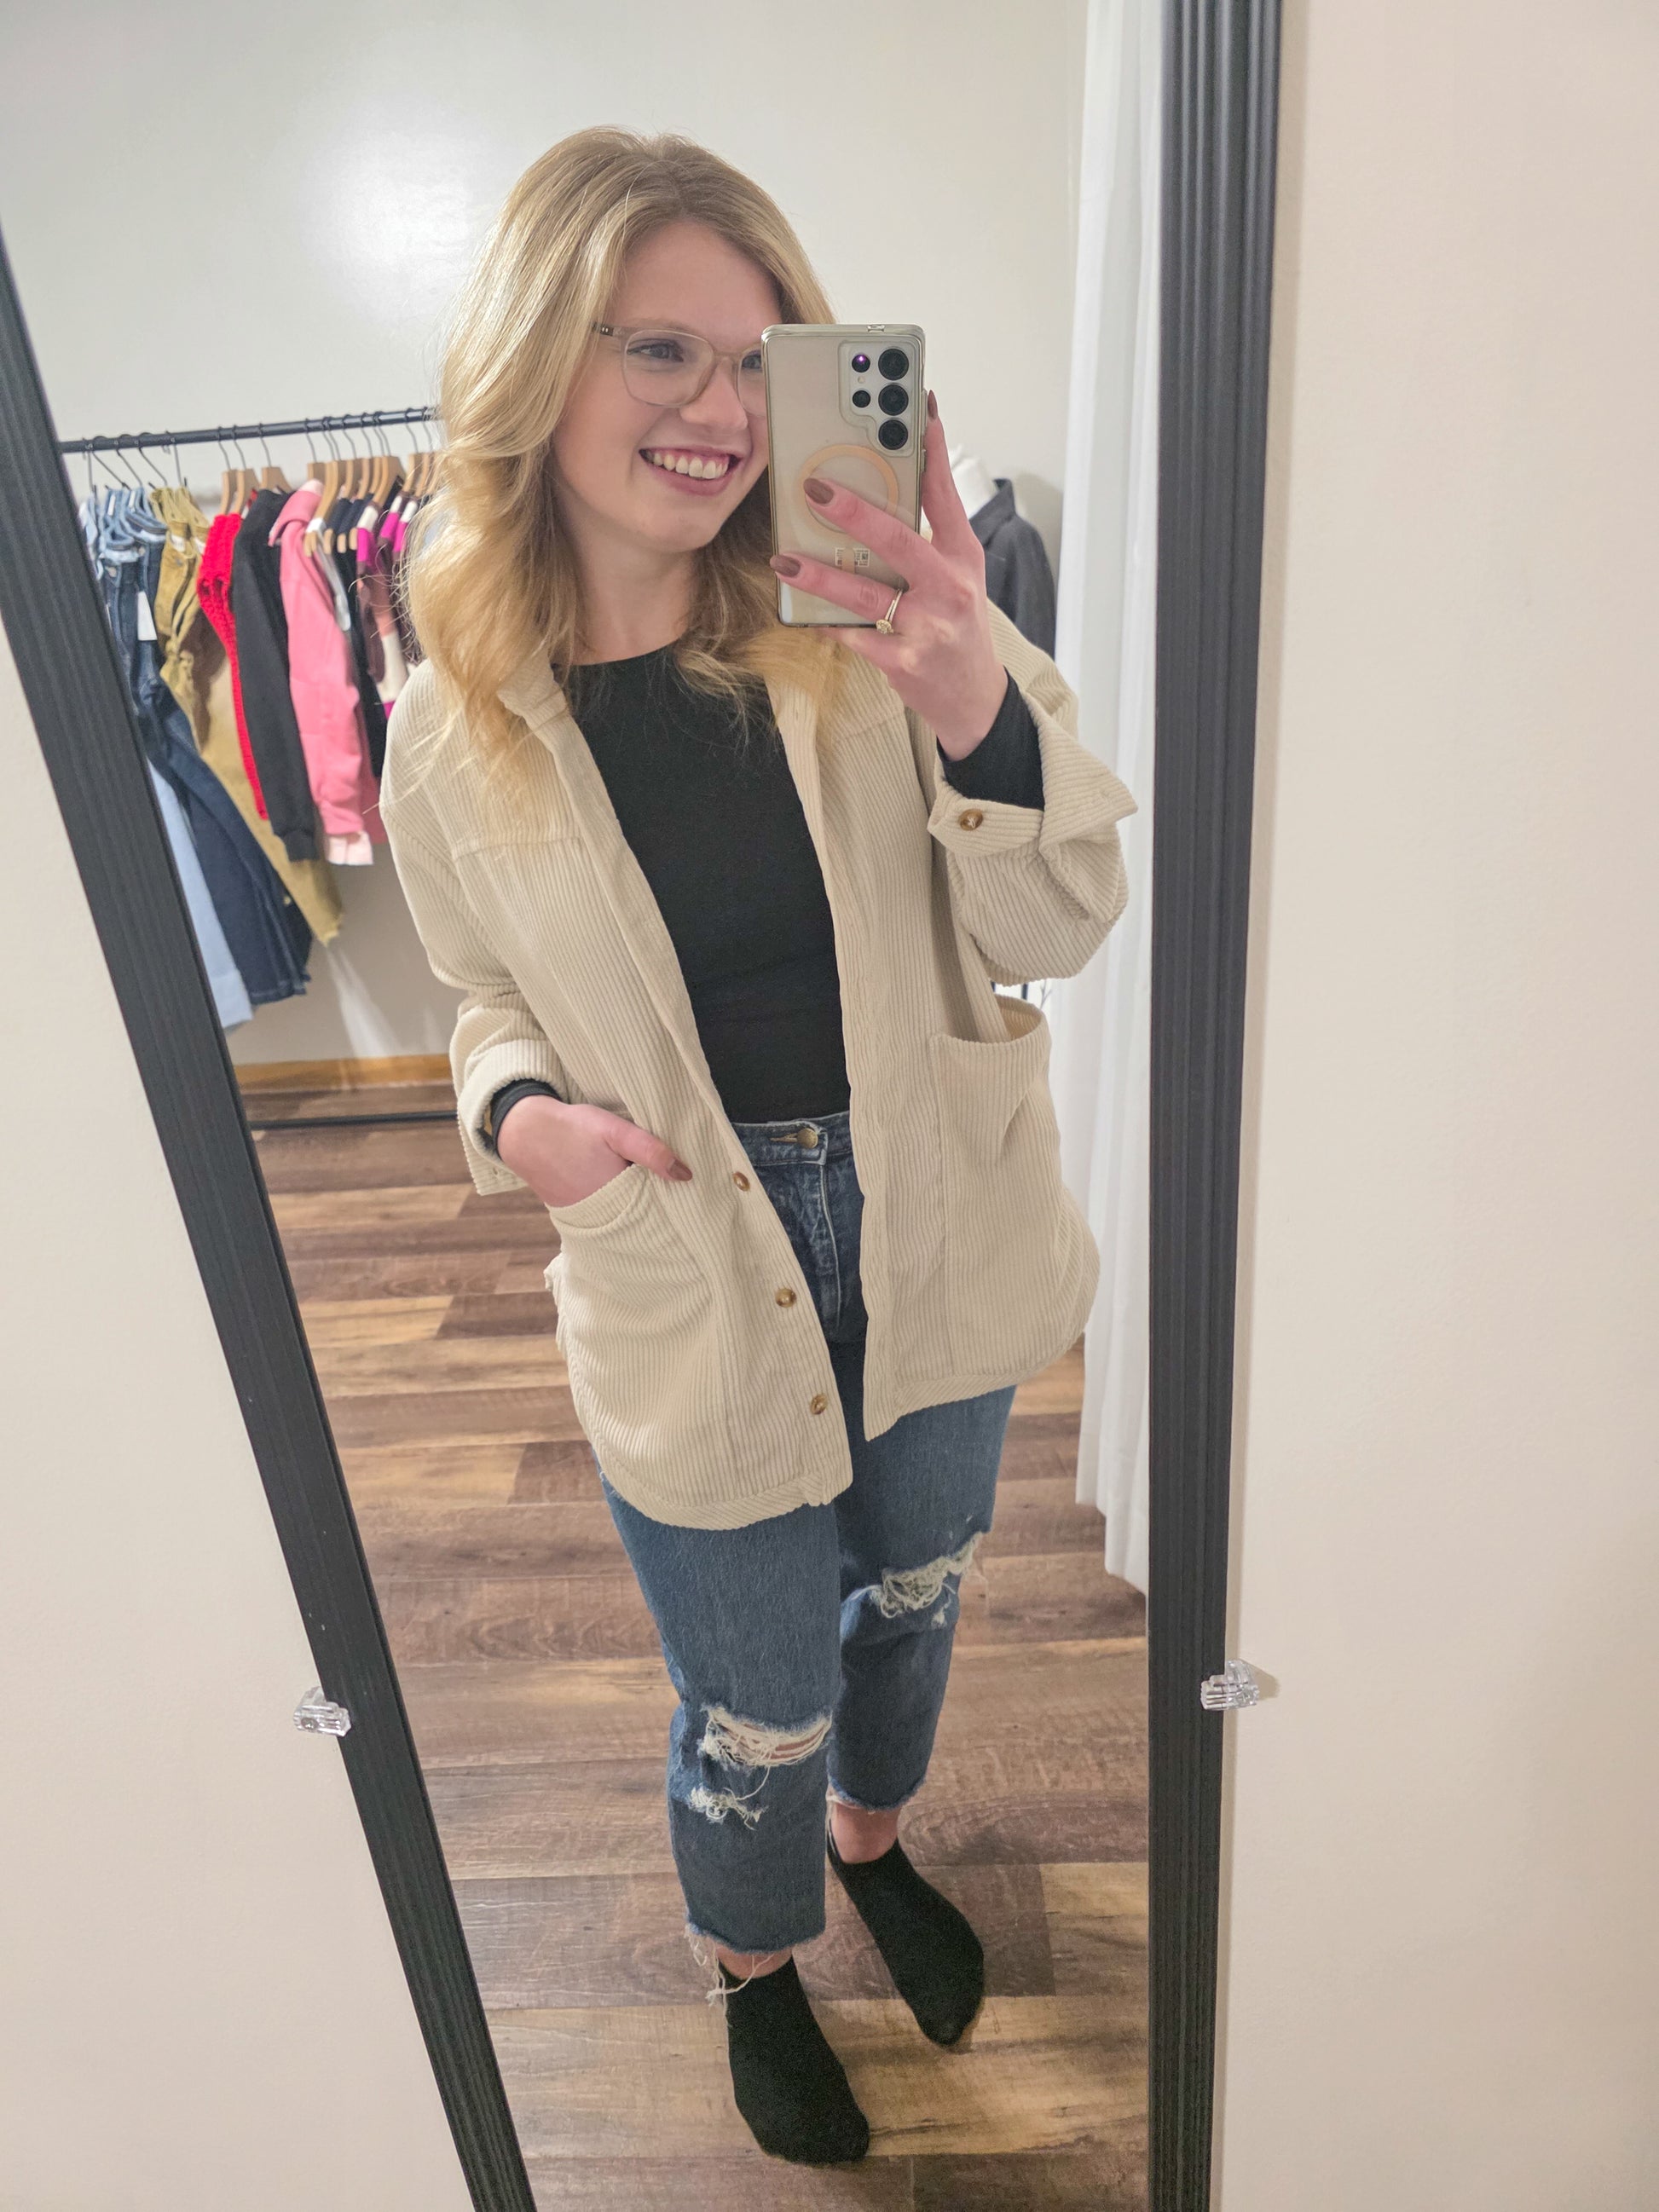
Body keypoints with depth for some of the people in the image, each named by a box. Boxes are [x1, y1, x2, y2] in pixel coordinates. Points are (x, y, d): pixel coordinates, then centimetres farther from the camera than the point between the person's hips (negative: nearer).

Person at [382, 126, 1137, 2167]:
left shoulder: (865, 621, -11)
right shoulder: (455, 733, -9)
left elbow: (1057, 927, -15)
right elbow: (496, 1002, 5)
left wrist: (979, 713, -35)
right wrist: (517, 1111, -18)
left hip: (933, 1242, 2)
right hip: (693, 1298, -1)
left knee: (910, 1600, 27)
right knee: (754, 1712, 18)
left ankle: (874, 1839, 63)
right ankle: (753, 1968, 55)